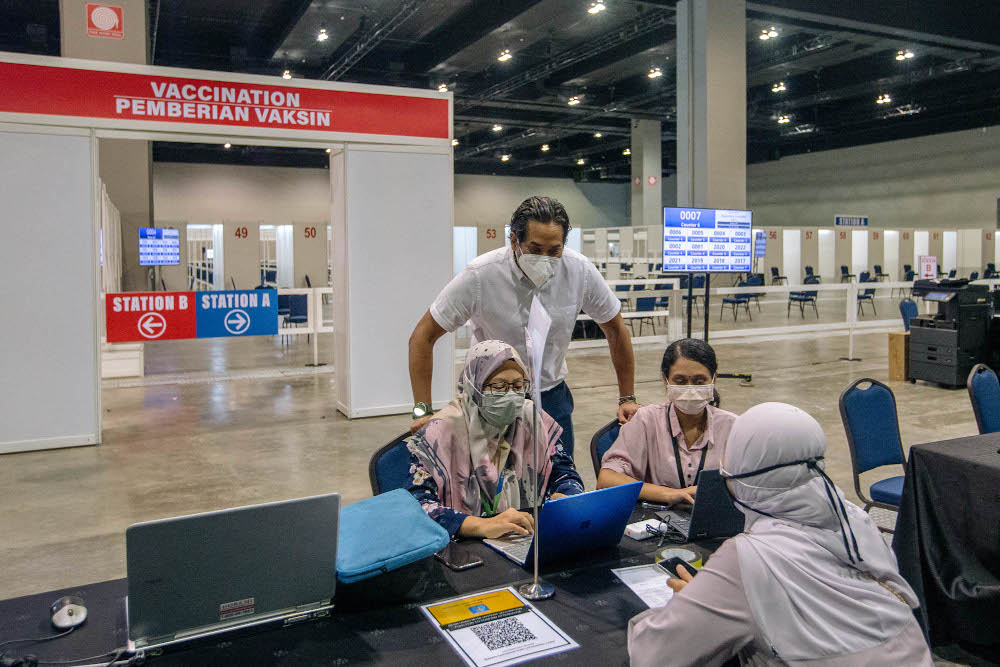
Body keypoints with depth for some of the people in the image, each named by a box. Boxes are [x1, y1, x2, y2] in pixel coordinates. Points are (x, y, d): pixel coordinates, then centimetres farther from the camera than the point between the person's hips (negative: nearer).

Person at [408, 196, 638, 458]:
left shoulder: (580, 271, -14)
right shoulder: (479, 276, -22)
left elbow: (615, 329, 2)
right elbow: (423, 337, -14)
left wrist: (628, 398, 3)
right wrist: (423, 411, -19)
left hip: (552, 394, 3)